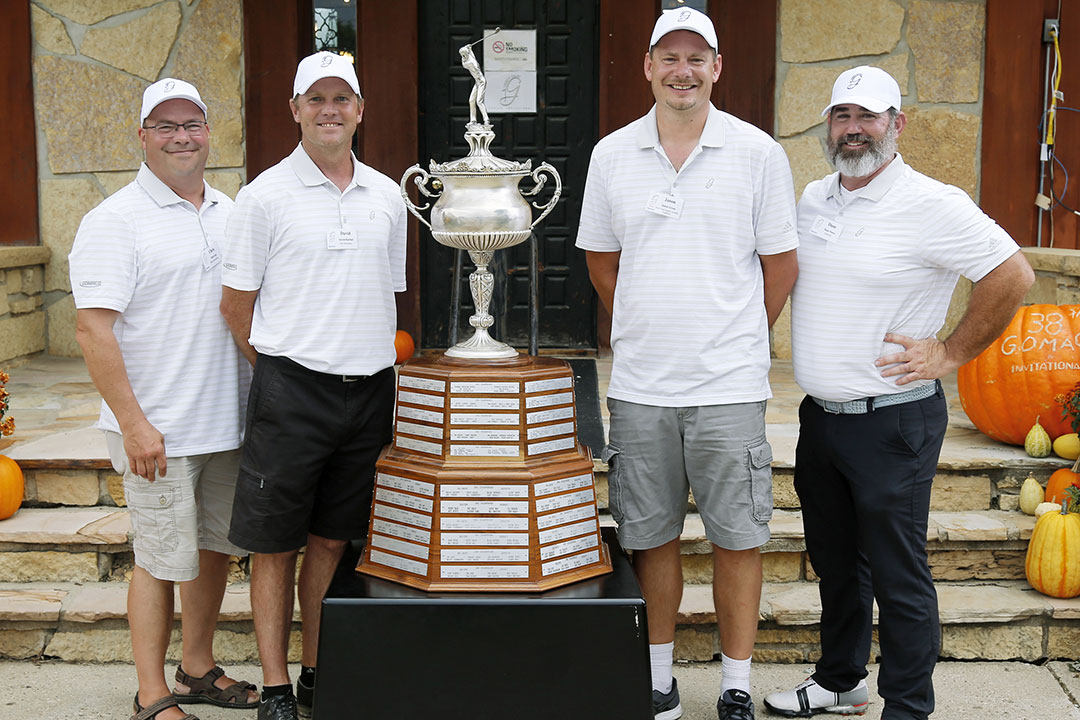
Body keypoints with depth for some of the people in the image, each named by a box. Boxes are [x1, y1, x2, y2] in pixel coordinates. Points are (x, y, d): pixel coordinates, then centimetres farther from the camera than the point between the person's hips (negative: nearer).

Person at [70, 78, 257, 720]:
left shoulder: (230, 212, 12)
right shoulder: (115, 221, -9)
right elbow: (94, 330, -15)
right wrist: (133, 422, -20)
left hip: (228, 424, 7)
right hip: (158, 430, -6)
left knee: (217, 548, 15)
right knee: (164, 561, 0)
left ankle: (198, 668, 32)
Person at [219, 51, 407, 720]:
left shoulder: (387, 195, 10)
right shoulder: (266, 196, -4)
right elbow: (238, 302, 0)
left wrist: (380, 367, 13)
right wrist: (283, 370, 2)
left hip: (370, 389, 4)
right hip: (292, 393, -4)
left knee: (331, 540, 13)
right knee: (276, 545, 4)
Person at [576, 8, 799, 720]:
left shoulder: (759, 153, -1)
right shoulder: (612, 155, 6)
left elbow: (780, 265, 5)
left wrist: (735, 340, 11)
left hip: (730, 386, -2)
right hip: (639, 386, 2)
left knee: (737, 536, 4)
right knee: (650, 535, 10)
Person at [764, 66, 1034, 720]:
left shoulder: (933, 205, -13)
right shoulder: (813, 198, 8)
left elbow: (1014, 275, -14)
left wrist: (950, 353, -11)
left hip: (892, 419, -7)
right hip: (820, 415, 7)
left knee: (898, 576, 1)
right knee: (836, 563, 20)